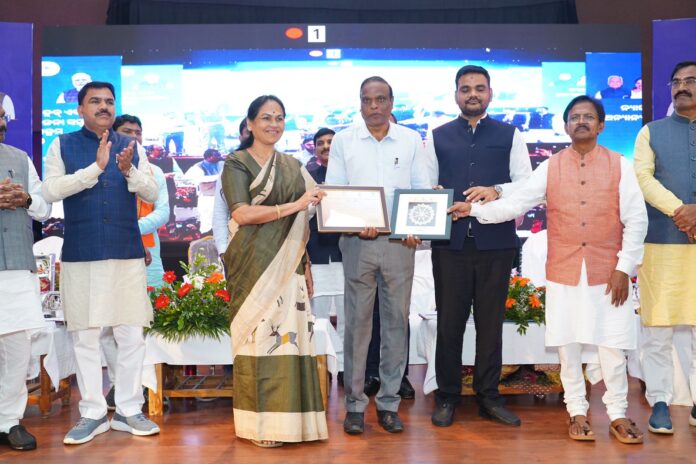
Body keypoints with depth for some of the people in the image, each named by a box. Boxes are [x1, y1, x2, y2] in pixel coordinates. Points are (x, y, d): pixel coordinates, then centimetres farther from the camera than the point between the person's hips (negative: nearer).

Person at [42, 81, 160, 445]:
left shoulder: (131, 147, 9)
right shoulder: (62, 145, 4)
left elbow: (152, 194, 4)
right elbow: (51, 191, -9)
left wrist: (129, 172, -15)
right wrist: (96, 167, -16)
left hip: (127, 252, 2)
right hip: (80, 254, -1)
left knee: (131, 334, 3)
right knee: (84, 336, 3)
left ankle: (128, 410, 15)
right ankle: (92, 413, 15)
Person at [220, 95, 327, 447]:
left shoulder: (292, 166, 16)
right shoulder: (237, 163, 0)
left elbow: (309, 212, 17)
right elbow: (241, 213, -14)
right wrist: (292, 206, -19)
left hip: (289, 263, 5)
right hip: (255, 262, -5)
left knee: (289, 333, 3)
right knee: (260, 332, -4)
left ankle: (288, 417, 12)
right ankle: (261, 422, 5)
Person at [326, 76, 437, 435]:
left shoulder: (411, 141, 9)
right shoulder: (343, 140, 7)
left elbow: (423, 190, 5)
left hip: (400, 242, 1)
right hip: (357, 243, -1)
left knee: (397, 321, 4)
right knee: (357, 322, 0)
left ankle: (389, 402, 14)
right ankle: (354, 403, 10)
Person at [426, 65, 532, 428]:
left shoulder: (509, 135, 10)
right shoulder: (437, 137, 13)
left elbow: (527, 183, 3)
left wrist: (497, 191, -15)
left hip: (495, 240, 0)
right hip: (450, 241, 0)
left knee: (491, 320, 7)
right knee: (449, 320, 5)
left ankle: (488, 397, 19)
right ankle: (447, 396, 16)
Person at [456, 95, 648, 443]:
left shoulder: (620, 165, 0)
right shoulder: (550, 167, 4)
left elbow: (636, 219, -2)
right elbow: (515, 204, -1)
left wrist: (624, 267, -7)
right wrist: (473, 209, -12)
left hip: (609, 272, -1)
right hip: (564, 271, 1)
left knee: (613, 346, 3)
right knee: (568, 345, 7)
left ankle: (618, 415, 17)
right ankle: (577, 412, 20)